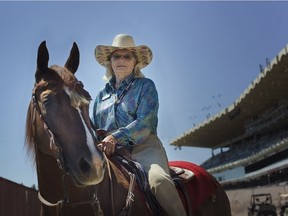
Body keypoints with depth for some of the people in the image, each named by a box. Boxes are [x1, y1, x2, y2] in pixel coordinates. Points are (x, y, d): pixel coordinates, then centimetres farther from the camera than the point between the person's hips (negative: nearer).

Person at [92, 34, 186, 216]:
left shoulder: (145, 85, 8)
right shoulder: (102, 95, 22)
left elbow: (145, 123, -7)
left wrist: (115, 137, -22)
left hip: (143, 148, -4)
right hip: (112, 153, 5)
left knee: (159, 180, -34)